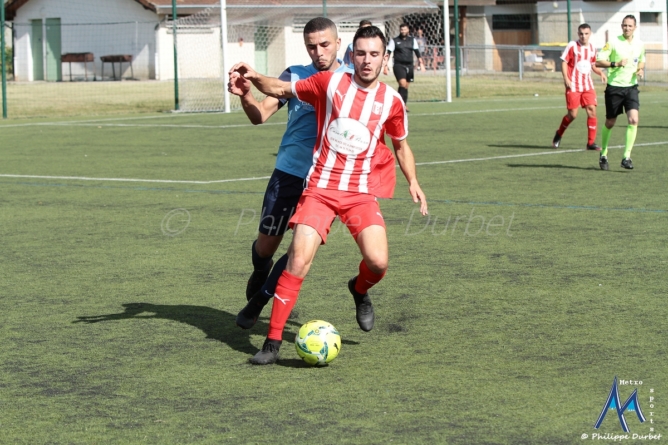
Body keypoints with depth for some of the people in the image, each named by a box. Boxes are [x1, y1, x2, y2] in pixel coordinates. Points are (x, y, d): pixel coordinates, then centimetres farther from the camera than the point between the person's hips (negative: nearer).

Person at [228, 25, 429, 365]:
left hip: (361, 193, 1)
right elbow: (281, 89, 8)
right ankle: (273, 342, -7)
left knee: (378, 262, -18)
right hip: (320, 188, -1)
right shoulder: (330, 83, -2)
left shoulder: (392, 102, 3)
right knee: (298, 260, -16)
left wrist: (412, 182, 7)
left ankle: (360, 290, 21)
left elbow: (401, 145, 18)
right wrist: (253, 77, -11)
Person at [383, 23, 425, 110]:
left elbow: (417, 51, 9)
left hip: (409, 65, 4)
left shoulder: (412, 40, 11)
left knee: (406, 86, 7)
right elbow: (388, 53, 1)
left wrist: (421, 63, -1)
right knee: (403, 84, -20)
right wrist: (385, 66, -5)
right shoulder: (394, 40, 3)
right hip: (398, 65, -4)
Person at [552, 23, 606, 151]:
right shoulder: (572, 46, -5)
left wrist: (600, 72, 1)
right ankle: (559, 134, 22)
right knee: (572, 114, -4)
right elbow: (564, 62, -5)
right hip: (574, 86, -4)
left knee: (592, 111, -8)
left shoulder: (592, 48, 9)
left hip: (588, 85, 4)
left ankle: (591, 142, -2)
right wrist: (566, 78, -17)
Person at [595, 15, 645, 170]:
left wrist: (641, 70, 2)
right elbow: (599, 61, -8)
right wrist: (616, 64, -21)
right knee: (610, 123, 7)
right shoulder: (613, 43, -7)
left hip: (631, 87, 2)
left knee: (633, 120, -16)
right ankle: (603, 154, 28)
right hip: (614, 87, -2)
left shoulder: (639, 45, 5)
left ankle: (626, 157, -12)